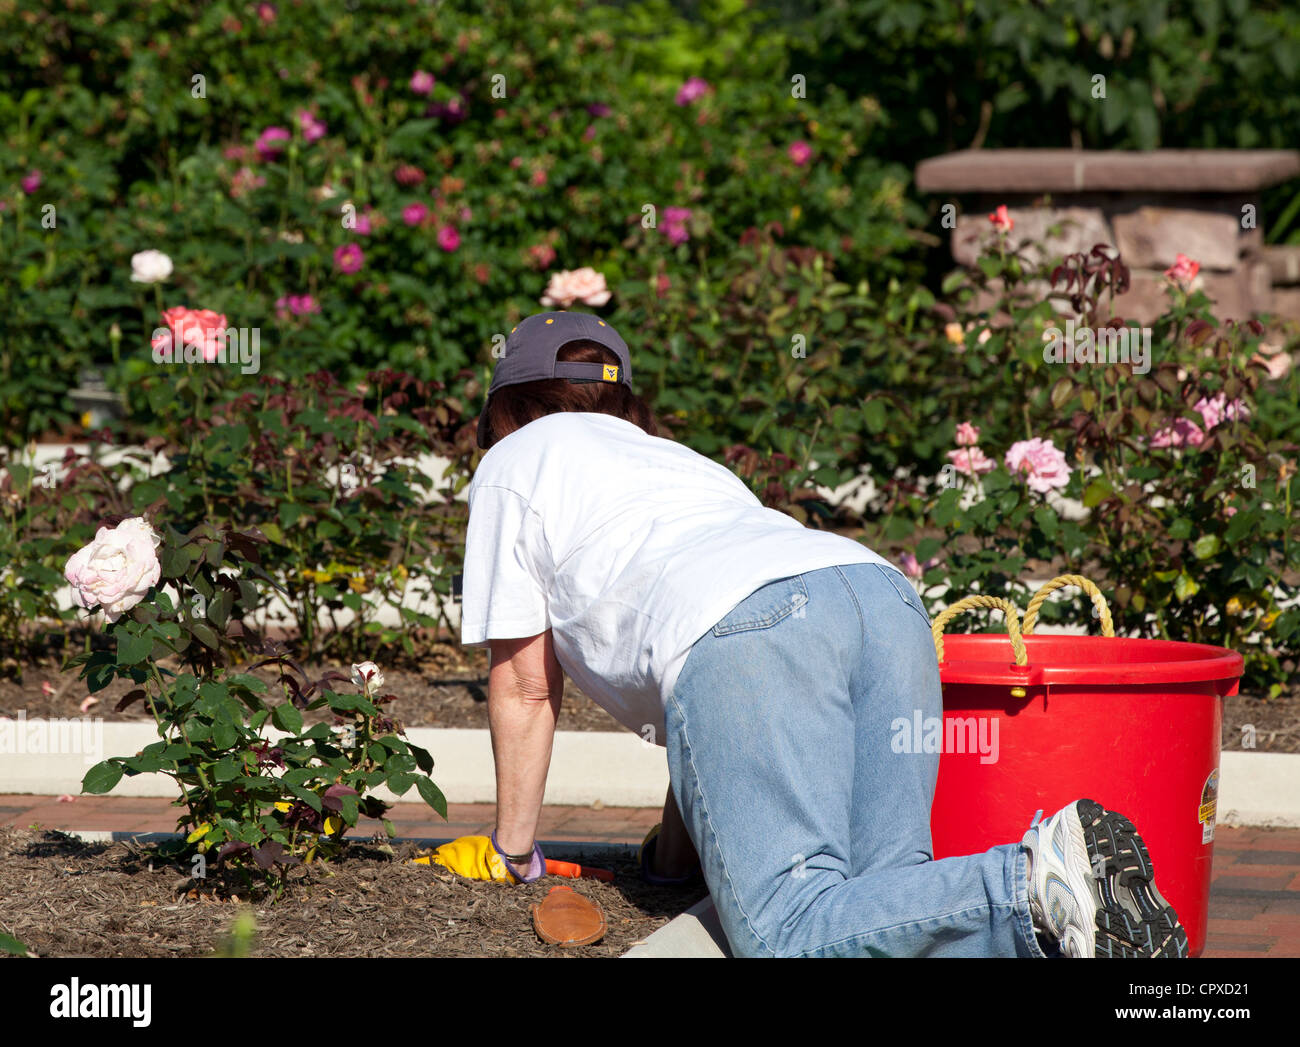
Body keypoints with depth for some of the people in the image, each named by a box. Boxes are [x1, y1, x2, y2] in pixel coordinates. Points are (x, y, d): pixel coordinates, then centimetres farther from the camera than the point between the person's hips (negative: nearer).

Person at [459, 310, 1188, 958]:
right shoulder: (679, 457, 45)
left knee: (785, 934, -20)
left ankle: (1038, 887, -39)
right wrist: (675, 855, 45)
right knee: (881, 902, -4)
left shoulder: (518, 461, 29)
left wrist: (516, 852, 33)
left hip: (746, 633, -7)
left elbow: (525, 682, 25)